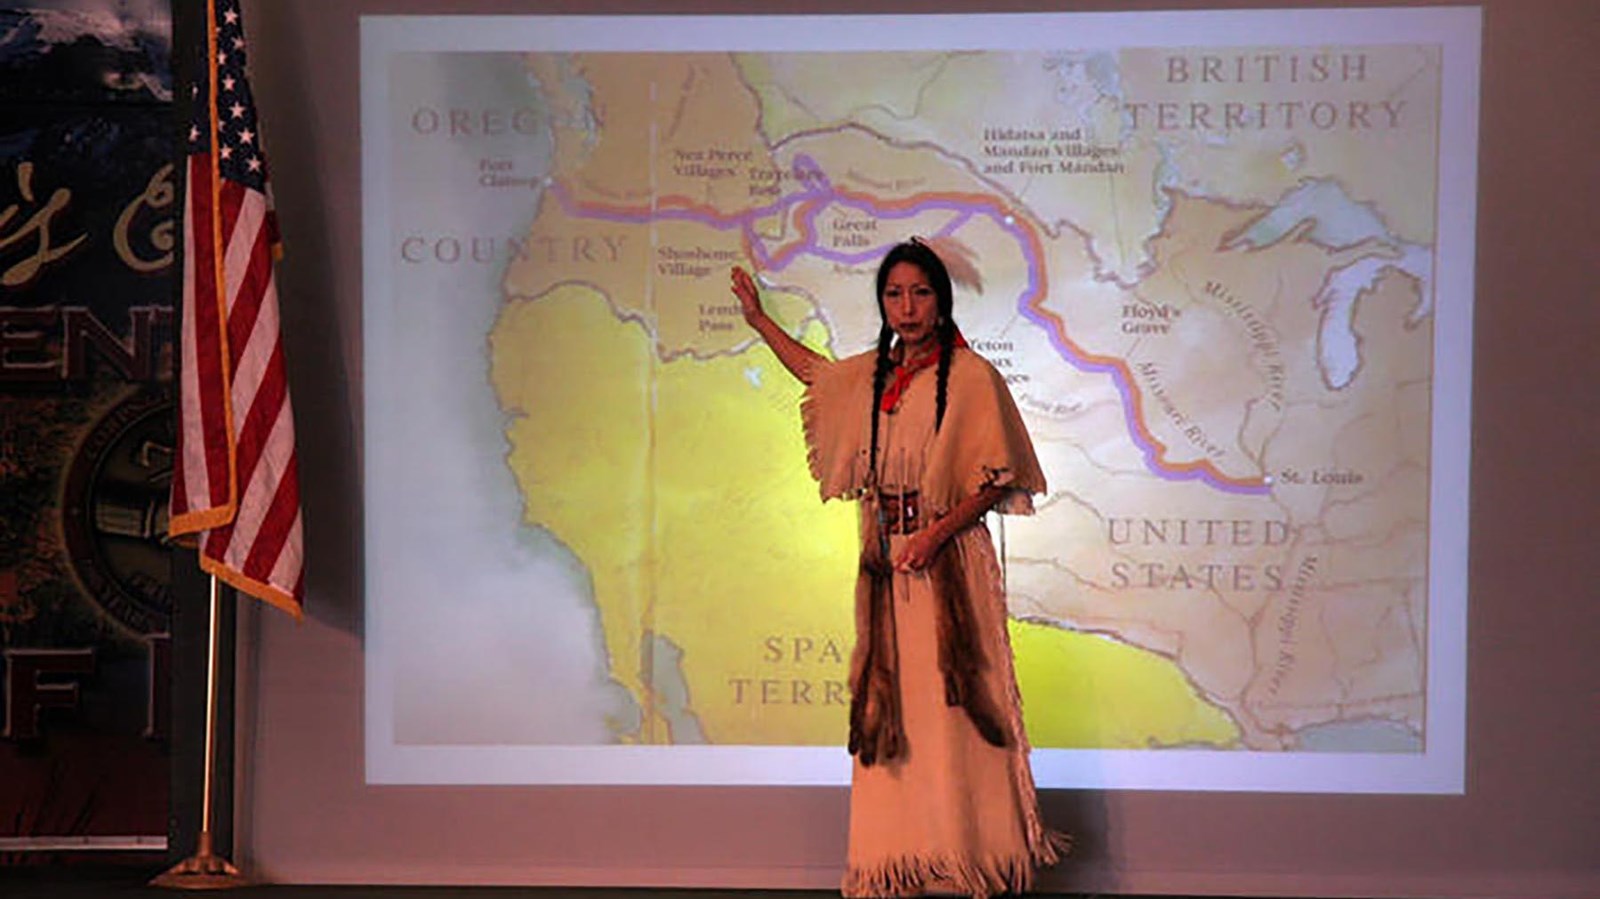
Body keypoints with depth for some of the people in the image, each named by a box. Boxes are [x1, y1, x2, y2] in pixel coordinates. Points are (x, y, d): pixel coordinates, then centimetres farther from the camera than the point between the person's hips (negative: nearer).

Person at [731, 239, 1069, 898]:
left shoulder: (970, 375, -6)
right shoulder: (869, 374, 13)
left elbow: (996, 477, -8)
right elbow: (814, 370, 35)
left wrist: (937, 532, -18)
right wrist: (758, 318, 42)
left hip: (948, 561, -6)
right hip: (885, 563, 6)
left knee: (950, 705, -5)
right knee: (891, 707, 7)